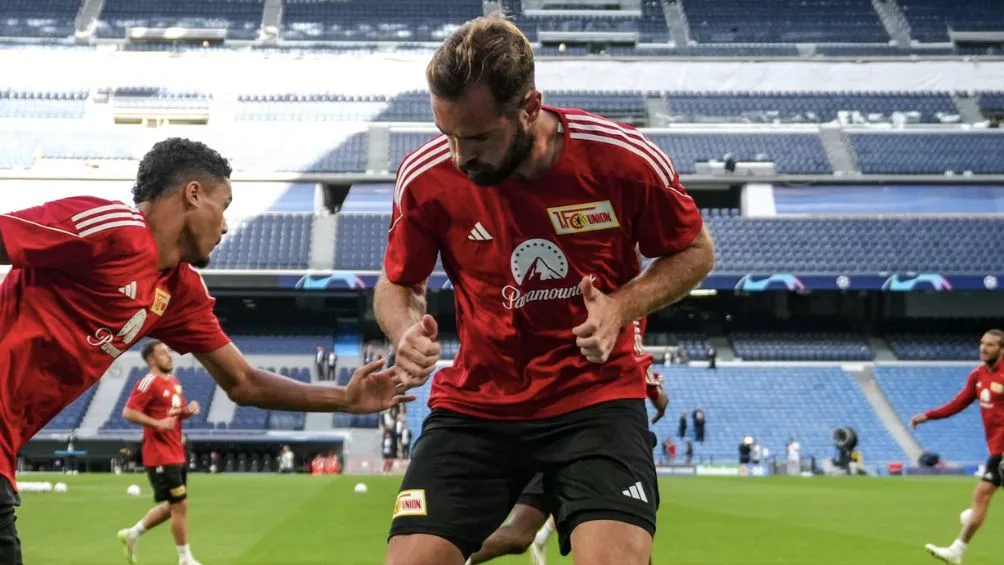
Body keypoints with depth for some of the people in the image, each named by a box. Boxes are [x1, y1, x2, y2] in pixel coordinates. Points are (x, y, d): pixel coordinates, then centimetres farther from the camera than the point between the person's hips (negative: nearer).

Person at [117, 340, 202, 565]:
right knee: (180, 505, -4)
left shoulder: (174, 381, 13)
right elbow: (128, 412, -19)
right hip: (160, 456, -9)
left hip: (176, 454, 9)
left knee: (173, 506, 15)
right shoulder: (149, 383, -14)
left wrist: (188, 410, 2)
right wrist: (158, 424, -26)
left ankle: (132, 534, 28)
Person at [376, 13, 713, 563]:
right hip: (474, 403, 2)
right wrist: (407, 332, -15)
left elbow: (694, 252, 4)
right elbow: (398, 284, 9)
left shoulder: (624, 159, -14)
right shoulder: (425, 177, -10)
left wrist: (620, 306, -15)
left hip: (598, 398, -2)